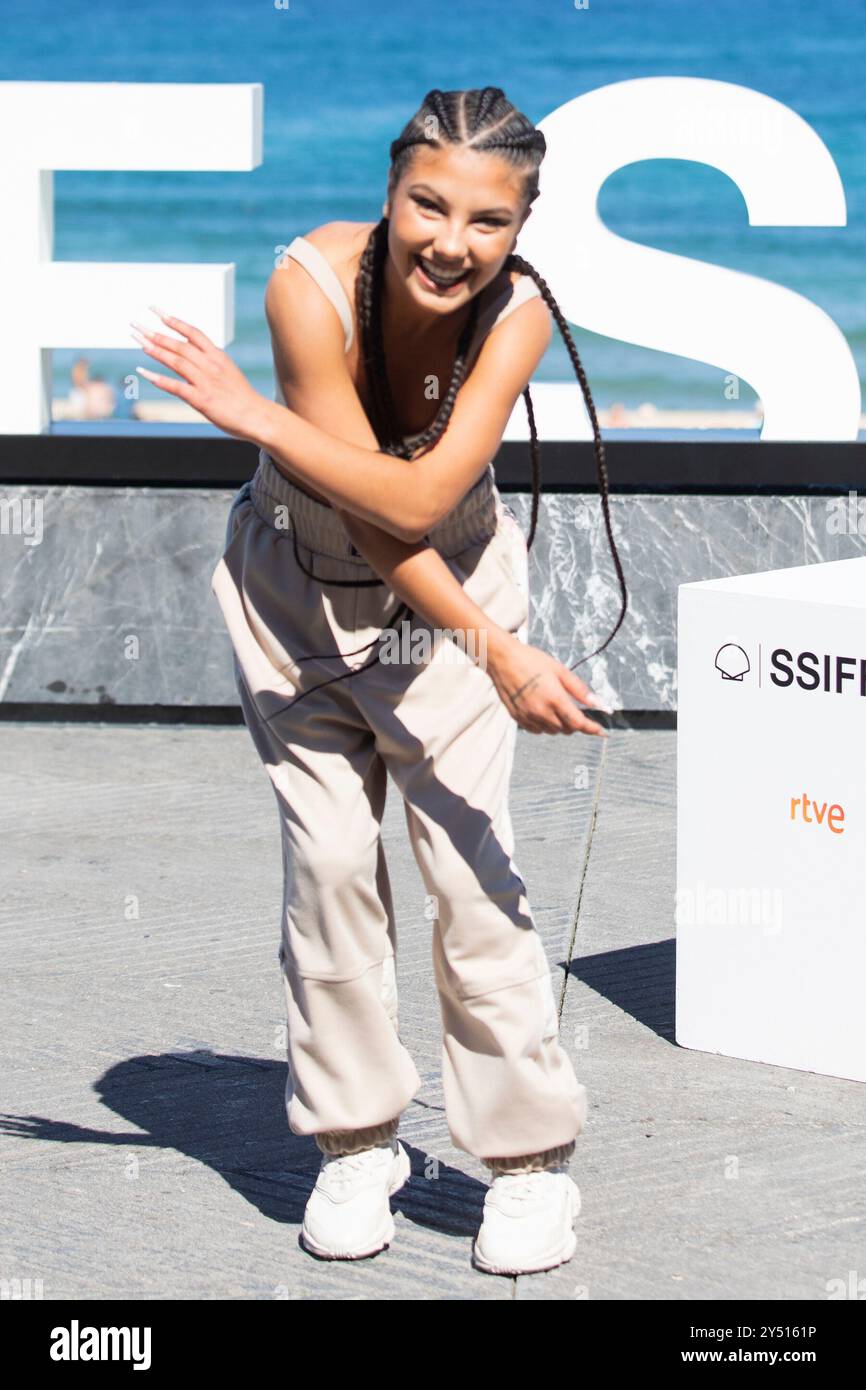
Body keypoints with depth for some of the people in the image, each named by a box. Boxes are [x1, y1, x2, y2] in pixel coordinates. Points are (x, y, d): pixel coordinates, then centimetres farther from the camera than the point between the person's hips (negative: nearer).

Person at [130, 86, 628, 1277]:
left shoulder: (519, 314, -25)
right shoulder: (313, 286, -29)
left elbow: (421, 501, -34)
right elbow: (376, 518, -28)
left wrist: (258, 417, -35)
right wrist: (499, 654, -33)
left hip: (450, 582, 0)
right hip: (300, 586, 0)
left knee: (470, 856, -8)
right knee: (329, 855, -4)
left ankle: (531, 1157, 3)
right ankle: (356, 1145, 11)